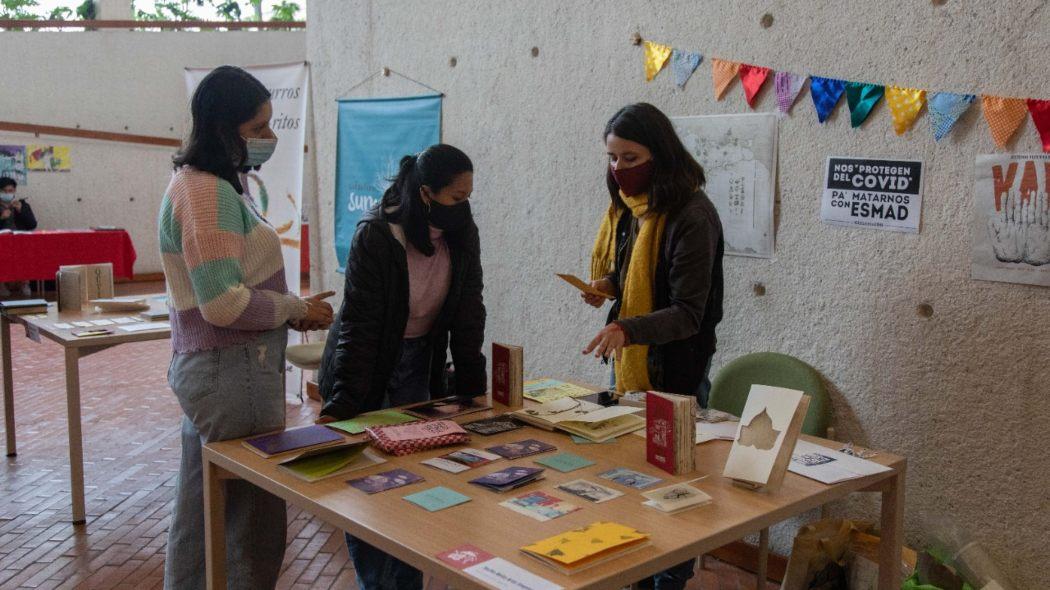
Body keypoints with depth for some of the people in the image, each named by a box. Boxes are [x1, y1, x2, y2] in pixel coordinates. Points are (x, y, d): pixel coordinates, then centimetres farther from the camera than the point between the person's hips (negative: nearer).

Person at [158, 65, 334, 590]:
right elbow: (224, 304, -24)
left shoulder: (213, 184, 14)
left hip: (205, 369, 10)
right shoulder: (207, 193, -18)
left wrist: (292, 308, 5)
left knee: (199, 518, 19)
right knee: (255, 526, 0)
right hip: (233, 374, -10)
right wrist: (296, 309, -9)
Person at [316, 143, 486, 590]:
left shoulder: (462, 235, -9)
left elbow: (468, 315, -5)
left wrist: (472, 387, -7)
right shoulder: (376, 235, -23)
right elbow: (359, 323, -24)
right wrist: (343, 401, -27)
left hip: (418, 365, 4)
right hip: (366, 366, -4)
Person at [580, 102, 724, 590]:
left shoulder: (691, 216, -20)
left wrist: (626, 329, -39)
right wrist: (607, 286, -3)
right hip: (631, 364, 8)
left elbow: (688, 314, -24)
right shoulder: (628, 207, 4)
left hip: (676, 370, -8)